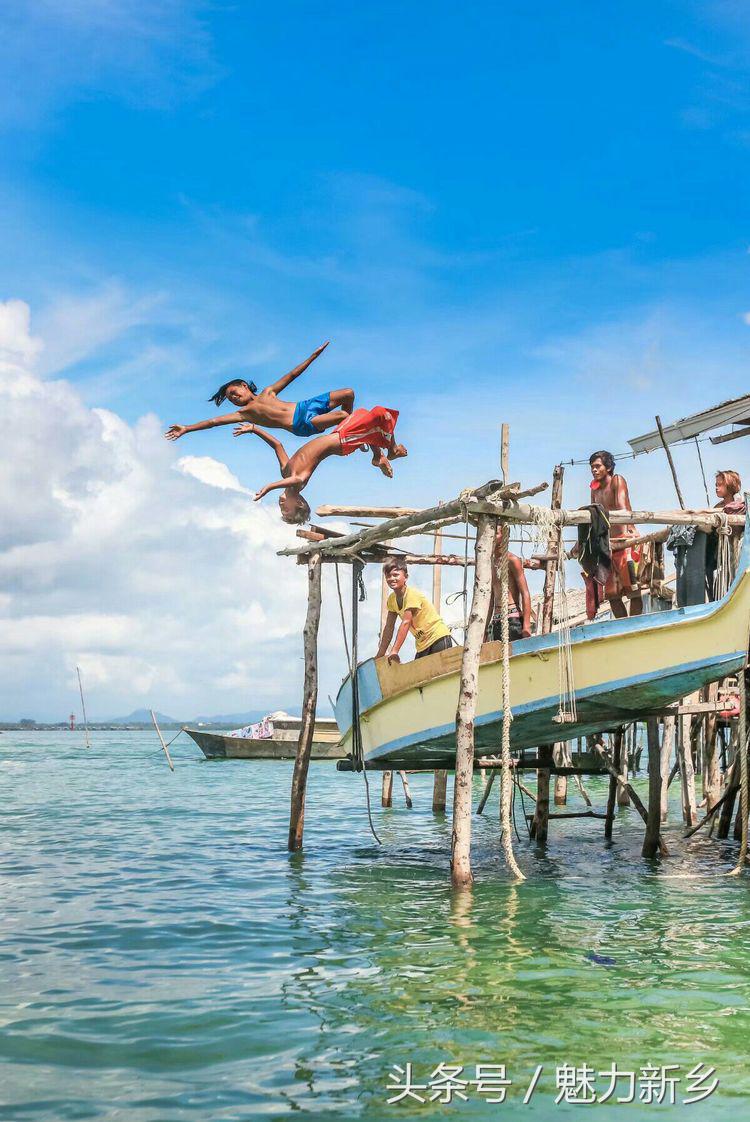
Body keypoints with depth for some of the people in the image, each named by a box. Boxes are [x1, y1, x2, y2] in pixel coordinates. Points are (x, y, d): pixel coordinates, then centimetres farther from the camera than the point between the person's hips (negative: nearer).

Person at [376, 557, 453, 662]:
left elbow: (406, 623, -26)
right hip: (422, 645, 8)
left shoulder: (412, 594, -19)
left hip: (438, 639, -8)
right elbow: (389, 627, 7)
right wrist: (380, 655, 4)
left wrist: (394, 651, -32)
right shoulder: (392, 599, 4)